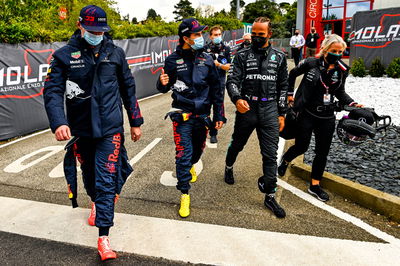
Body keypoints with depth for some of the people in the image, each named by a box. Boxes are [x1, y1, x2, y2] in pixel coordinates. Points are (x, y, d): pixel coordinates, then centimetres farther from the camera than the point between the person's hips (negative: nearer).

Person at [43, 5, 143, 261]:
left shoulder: (115, 53, 3)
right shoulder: (64, 55, -2)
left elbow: (128, 88, 8)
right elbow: (53, 91, -8)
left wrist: (136, 122, 8)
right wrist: (58, 122, -25)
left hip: (110, 127, -1)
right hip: (81, 128, 2)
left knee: (106, 179, -6)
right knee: (89, 173, 20)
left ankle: (104, 237, 1)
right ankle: (97, 203, 52)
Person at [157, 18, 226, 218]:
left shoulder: (207, 59, 1)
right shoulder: (173, 60, -5)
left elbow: (216, 89, 6)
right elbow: (164, 88, 4)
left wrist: (219, 115, 4)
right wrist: (163, 83, -21)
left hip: (202, 115, 3)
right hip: (182, 115, -3)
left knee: (198, 149, 20)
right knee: (183, 154, -6)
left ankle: (191, 166, 55)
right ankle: (184, 194, 8)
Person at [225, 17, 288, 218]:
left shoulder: (279, 57, 7)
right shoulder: (242, 55, 2)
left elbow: (283, 86, 11)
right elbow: (232, 80, -8)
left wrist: (282, 113, 7)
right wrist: (237, 99, -28)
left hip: (270, 111, 1)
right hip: (246, 108, -1)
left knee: (270, 155, 0)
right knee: (237, 144, 18)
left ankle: (270, 196, 10)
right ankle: (229, 167, 50)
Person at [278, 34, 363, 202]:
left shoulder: (342, 70, 1)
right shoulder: (311, 63, -10)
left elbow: (340, 93, 11)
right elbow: (292, 74, 7)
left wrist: (353, 104, -5)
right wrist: (289, 94, 6)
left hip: (327, 118, 4)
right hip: (307, 114, -4)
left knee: (322, 152, 8)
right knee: (301, 147, 4)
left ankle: (315, 185, 24)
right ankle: (285, 160, 39)